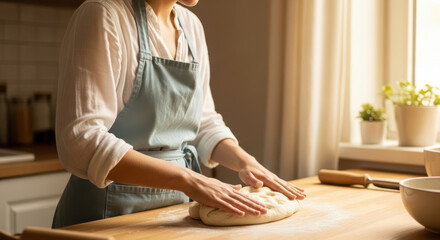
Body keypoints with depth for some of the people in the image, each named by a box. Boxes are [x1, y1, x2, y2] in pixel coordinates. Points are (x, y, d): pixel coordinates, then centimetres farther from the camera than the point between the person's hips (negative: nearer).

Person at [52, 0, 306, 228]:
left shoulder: (191, 25, 5)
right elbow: (82, 141, -24)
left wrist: (244, 161, -6)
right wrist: (188, 180, -30)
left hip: (179, 207, 6)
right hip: (110, 213, -6)